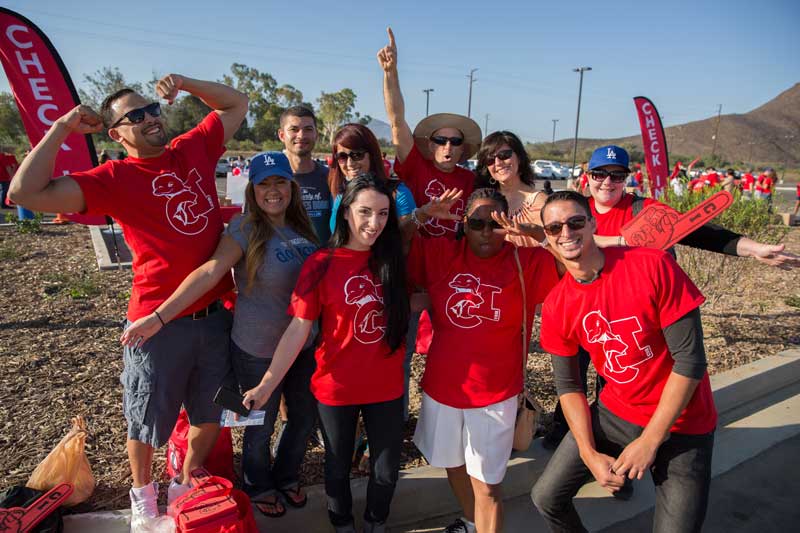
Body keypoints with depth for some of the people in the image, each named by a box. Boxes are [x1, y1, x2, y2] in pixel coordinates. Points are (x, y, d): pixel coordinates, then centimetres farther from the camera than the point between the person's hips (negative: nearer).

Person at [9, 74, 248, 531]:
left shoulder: (195, 148, 4)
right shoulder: (115, 178, -7)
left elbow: (237, 103, 16)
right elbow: (27, 193, -16)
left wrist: (183, 83, 3)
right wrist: (62, 129, -12)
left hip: (214, 313, 4)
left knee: (210, 414, 20)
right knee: (148, 422, 16)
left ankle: (187, 486, 46)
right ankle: (143, 495, 44)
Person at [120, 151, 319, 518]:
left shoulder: (301, 226, 1)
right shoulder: (245, 228, -16)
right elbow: (209, 272, -26)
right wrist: (159, 317, -34)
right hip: (258, 350, -5)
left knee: (305, 418, 18)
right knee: (261, 425, 14)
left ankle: (286, 477, 46)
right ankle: (259, 486, 43)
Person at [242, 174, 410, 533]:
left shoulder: (393, 258, -5)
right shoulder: (321, 264, -14)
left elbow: (412, 303, 11)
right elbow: (297, 331, -12)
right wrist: (266, 385, -15)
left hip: (387, 387, 3)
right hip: (336, 388, -2)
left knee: (386, 470, 17)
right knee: (338, 468, 19)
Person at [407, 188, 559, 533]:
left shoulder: (526, 262, -9)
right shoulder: (440, 253, -2)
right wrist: (421, 215, -14)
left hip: (495, 392, -4)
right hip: (442, 385, 4)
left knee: (486, 484, 5)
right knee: (453, 463, 26)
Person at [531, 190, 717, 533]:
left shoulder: (652, 266, -21)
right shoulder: (556, 305, -8)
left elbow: (690, 358, -18)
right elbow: (567, 383, 0)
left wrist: (650, 441, -16)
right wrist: (589, 454, -10)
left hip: (679, 423, -3)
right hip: (613, 414, 4)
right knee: (545, 498, 5)